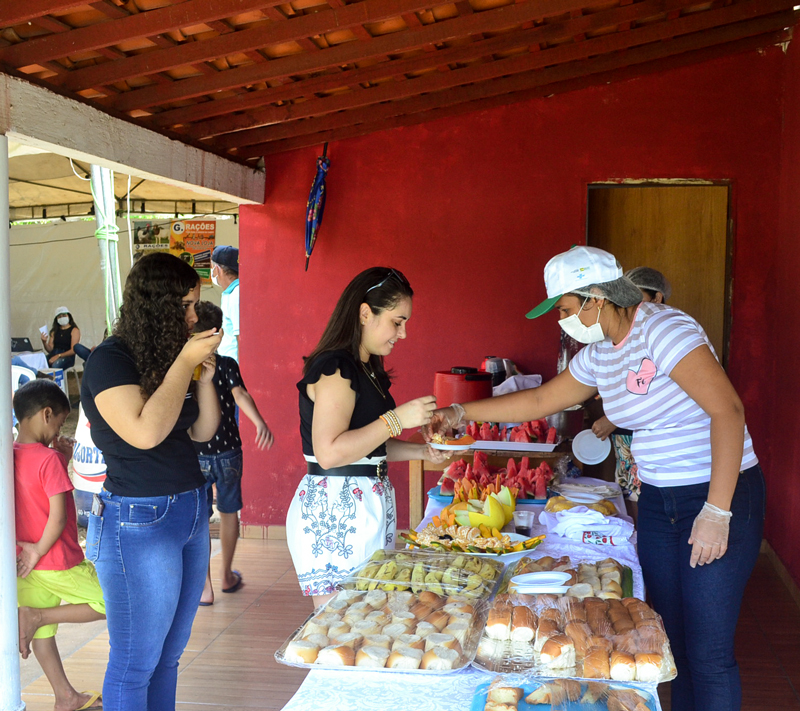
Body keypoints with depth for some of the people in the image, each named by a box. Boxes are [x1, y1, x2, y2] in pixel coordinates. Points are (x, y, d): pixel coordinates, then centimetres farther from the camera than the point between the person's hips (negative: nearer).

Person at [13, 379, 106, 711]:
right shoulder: (49, 459, -18)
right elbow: (58, 516, -23)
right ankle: (35, 615, -2)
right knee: (109, 605, 5)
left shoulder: (11, 457, 3)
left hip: (27, 566, 9)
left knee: (43, 632, 18)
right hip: (58, 563, -8)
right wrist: (39, 551, -11)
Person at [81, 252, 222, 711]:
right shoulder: (110, 360, -13)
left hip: (191, 512, 8)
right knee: (135, 664, 4)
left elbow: (203, 432, 13)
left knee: (169, 655, 18)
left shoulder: (169, 357, 9)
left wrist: (205, 376, -2)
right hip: (139, 522, -8)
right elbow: (145, 432, -26)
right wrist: (185, 363, -19)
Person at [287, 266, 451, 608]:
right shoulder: (335, 368, -14)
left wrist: (420, 451, 10)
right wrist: (396, 419, -22)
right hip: (333, 510, -10)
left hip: (369, 504, 10)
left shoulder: (367, 368, 15)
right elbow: (330, 452, -24)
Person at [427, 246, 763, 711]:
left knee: (708, 654, -4)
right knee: (673, 640, 12)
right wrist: (462, 413, 18)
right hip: (658, 502, 8)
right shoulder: (599, 352, 8)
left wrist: (716, 513, -25)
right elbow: (540, 400, 20)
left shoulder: (663, 329, -18)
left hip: (719, 498, -8)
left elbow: (728, 411, -24)